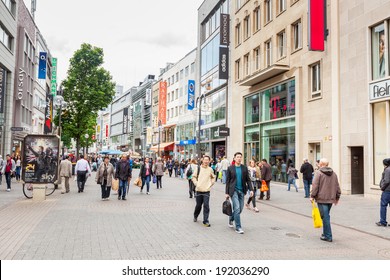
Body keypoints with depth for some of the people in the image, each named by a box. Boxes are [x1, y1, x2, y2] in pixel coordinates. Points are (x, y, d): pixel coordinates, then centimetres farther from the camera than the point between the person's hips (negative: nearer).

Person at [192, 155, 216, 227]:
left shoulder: (210, 169, 4)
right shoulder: (198, 168, -1)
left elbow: (213, 177, 19)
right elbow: (194, 177, 6)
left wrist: (211, 184, 6)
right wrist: (196, 183, -5)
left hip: (207, 191, 0)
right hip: (198, 190, 0)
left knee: (206, 206, -6)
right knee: (198, 205, 11)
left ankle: (206, 221, 1)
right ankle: (195, 216, 38)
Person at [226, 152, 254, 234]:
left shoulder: (244, 168, 6)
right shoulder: (230, 168, 0)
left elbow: (248, 180, 7)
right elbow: (227, 181, 1)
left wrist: (251, 189, -5)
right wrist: (227, 193, -2)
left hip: (242, 191, 4)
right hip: (234, 190, -4)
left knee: (240, 209, 8)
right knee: (237, 208, -12)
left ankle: (231, 219, 35)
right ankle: (238, 227, -4)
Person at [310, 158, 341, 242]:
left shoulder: (319, 173, -9)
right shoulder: (333, 173, 12)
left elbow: (315, 186, -14)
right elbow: (337, 186, 15)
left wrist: (312, 196, -7)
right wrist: (337, 197, 23)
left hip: (321, 199, -6)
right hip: (331, 199, 7)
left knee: (325, 217, -3)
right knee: (326, 216, 17)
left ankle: (328, 236, -1)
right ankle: (325, 234, 24)